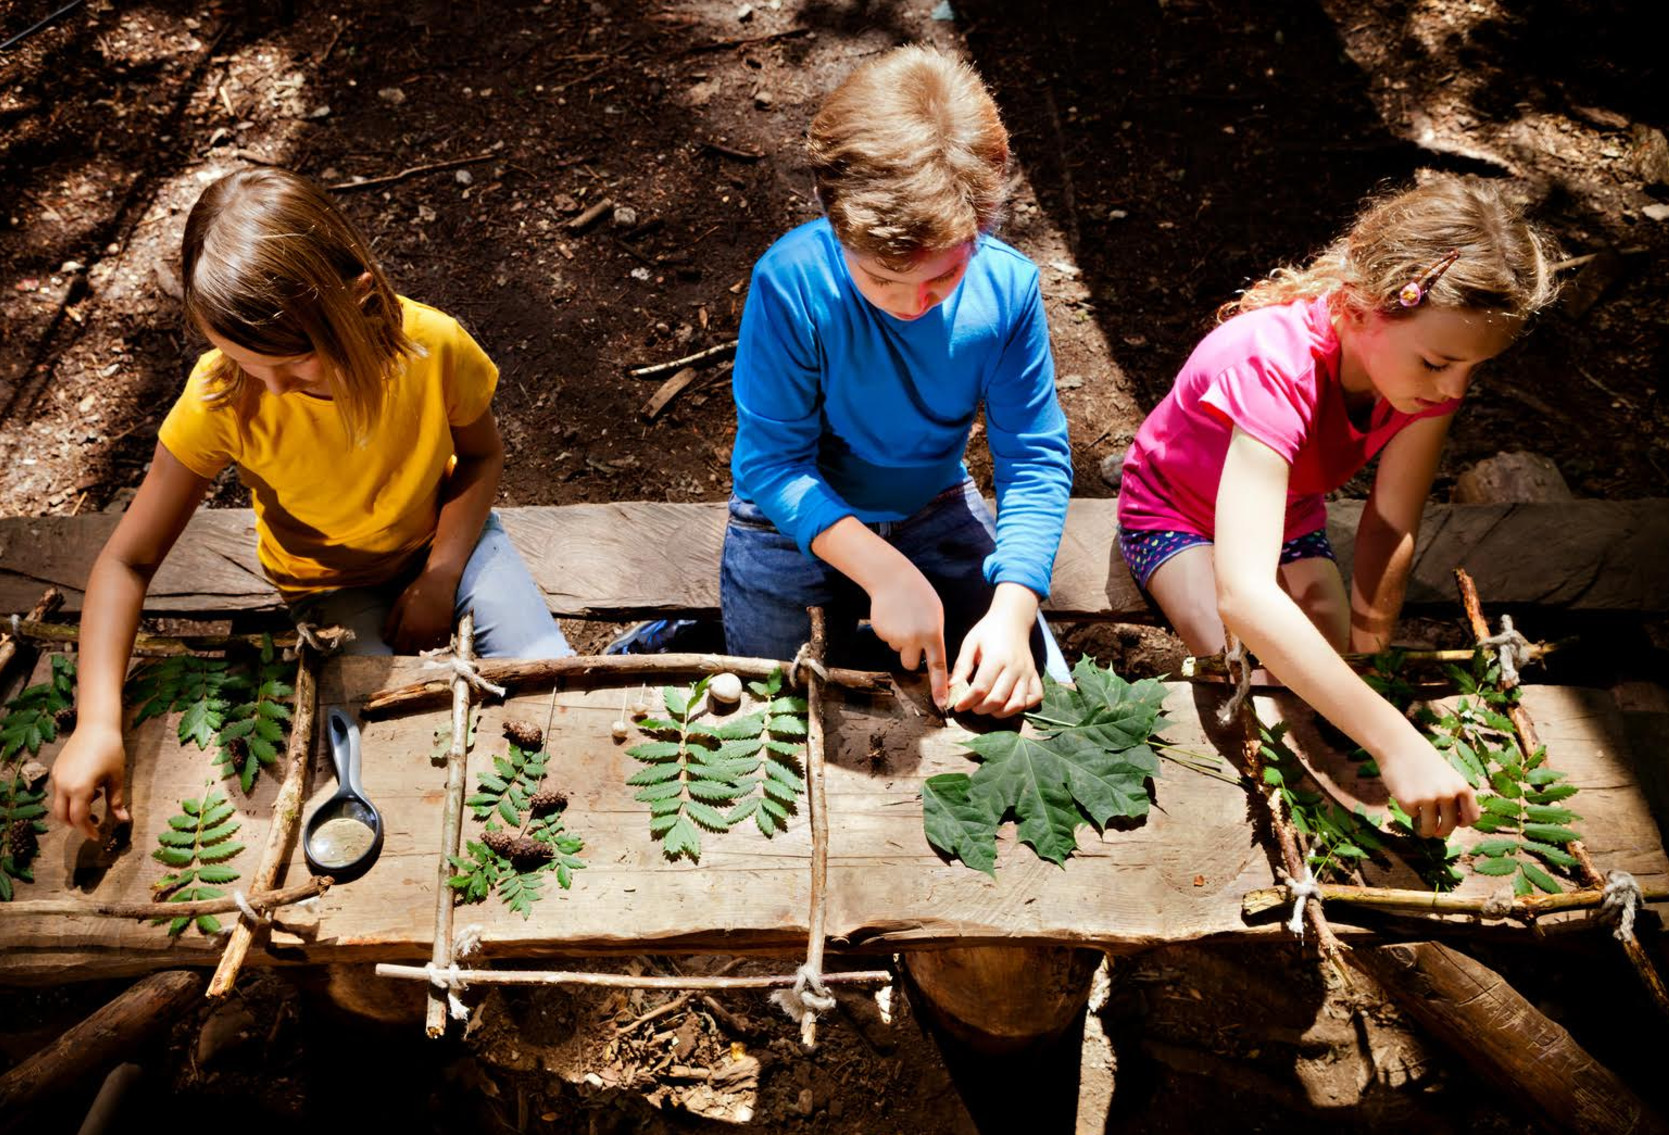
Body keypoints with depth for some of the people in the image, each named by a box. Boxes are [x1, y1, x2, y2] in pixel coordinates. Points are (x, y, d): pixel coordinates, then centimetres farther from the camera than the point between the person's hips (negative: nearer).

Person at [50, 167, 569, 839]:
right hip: (331, 582, 0)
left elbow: (481, 456, -6)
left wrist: (439, 581, -15)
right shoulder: (222, 399, -28)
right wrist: (97, 721, -32)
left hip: (443, 537, 1)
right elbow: (127, 561, -21)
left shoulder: (433, 347, -28)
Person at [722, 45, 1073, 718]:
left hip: (938, 512, 3)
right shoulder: (791, 282, -27)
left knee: (1041, 700, 4)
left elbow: (1036, 459, -14)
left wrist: (1013, 612, -26)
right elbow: (771, 460, -23)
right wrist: (886, 572, -33)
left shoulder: (1008, 286, -19)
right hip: (799, 525, -2)